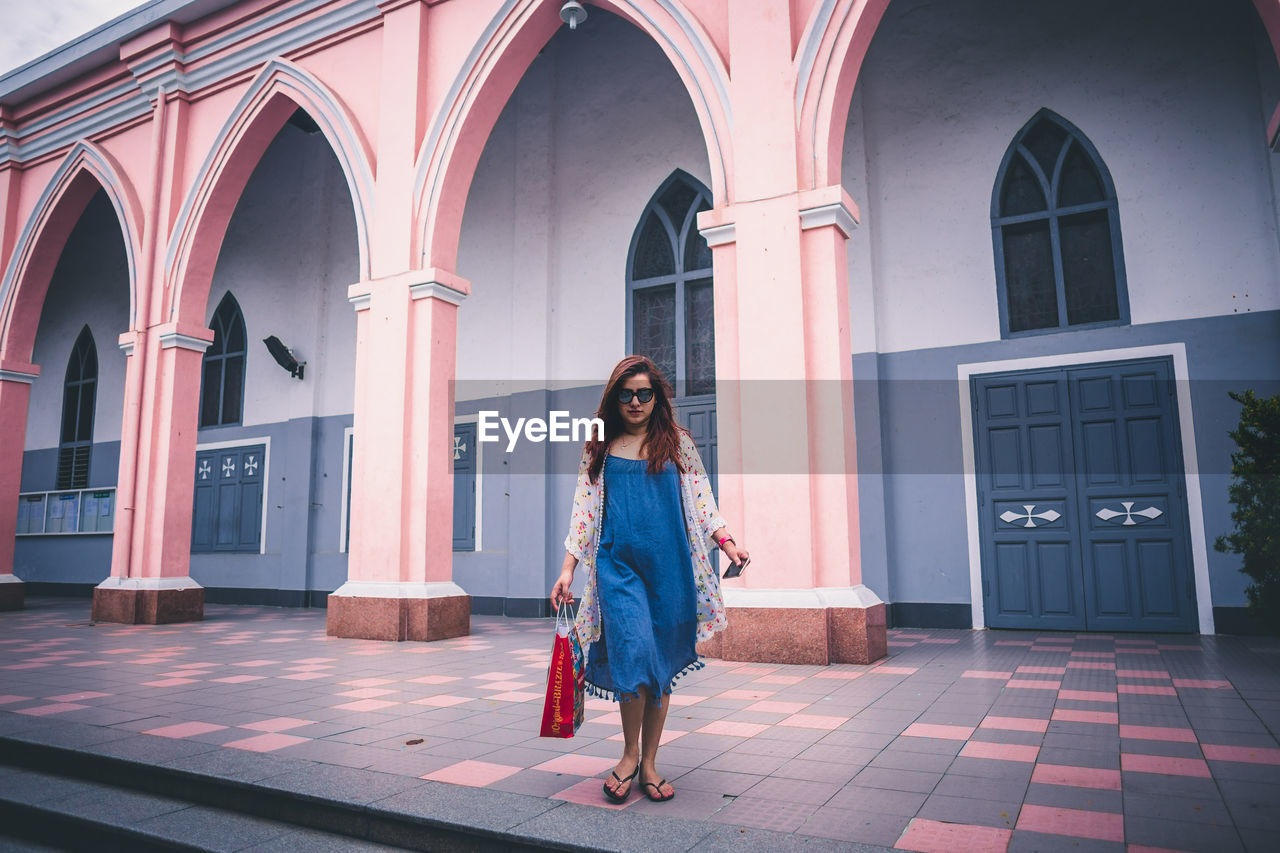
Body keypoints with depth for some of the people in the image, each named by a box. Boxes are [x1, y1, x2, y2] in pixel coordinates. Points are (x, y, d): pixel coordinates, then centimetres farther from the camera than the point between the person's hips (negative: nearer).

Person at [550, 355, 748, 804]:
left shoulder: (677, 443, 11)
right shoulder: (600, 449, 11)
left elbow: (700, 502, 9)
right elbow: (584, 510, 9)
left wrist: (725, 541, -7)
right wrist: (568, 568, 2)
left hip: (668, 564, 1)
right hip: (617, 562, -1)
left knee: (661, 663, 5)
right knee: (633, 649, -16)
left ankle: (649, 763, 20)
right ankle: (630, 754, 5)